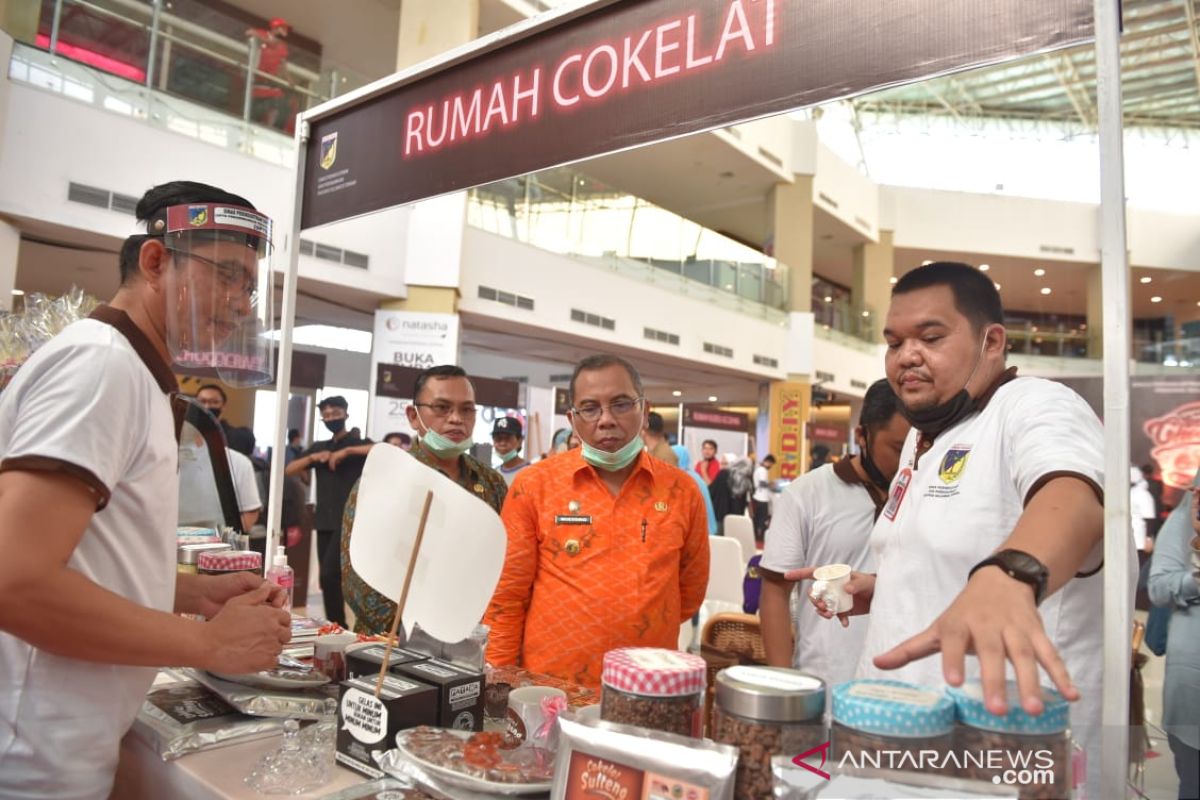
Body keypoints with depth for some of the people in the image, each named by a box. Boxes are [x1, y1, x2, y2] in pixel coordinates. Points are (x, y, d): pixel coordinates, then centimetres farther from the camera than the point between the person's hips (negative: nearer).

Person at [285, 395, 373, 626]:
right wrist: (313, 457, -4)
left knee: (330, 574, -16)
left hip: (347, 521, -6)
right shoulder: (319, 447, 18)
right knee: (327, 578, 8)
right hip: (324, 521, 6)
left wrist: (347, 451, -23)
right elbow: (289, 470, 13)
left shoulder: (357, 443, 1)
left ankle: (338, 627, -5)